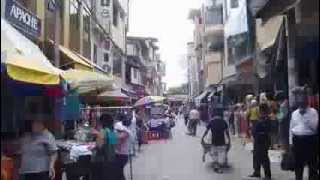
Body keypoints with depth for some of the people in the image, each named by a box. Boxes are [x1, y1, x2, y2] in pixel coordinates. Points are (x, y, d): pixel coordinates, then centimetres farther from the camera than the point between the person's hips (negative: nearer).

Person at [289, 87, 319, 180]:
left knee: (312, 165, 4)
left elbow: (314, 127, -15)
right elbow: (291, 128, 12)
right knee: (298, 165, 13)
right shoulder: (294, 113, 10)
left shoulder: (313, 112, -3)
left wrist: (305, 116, -17)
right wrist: (291, 142, 7)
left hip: (310, 140, -4)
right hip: (297, 140, 4)